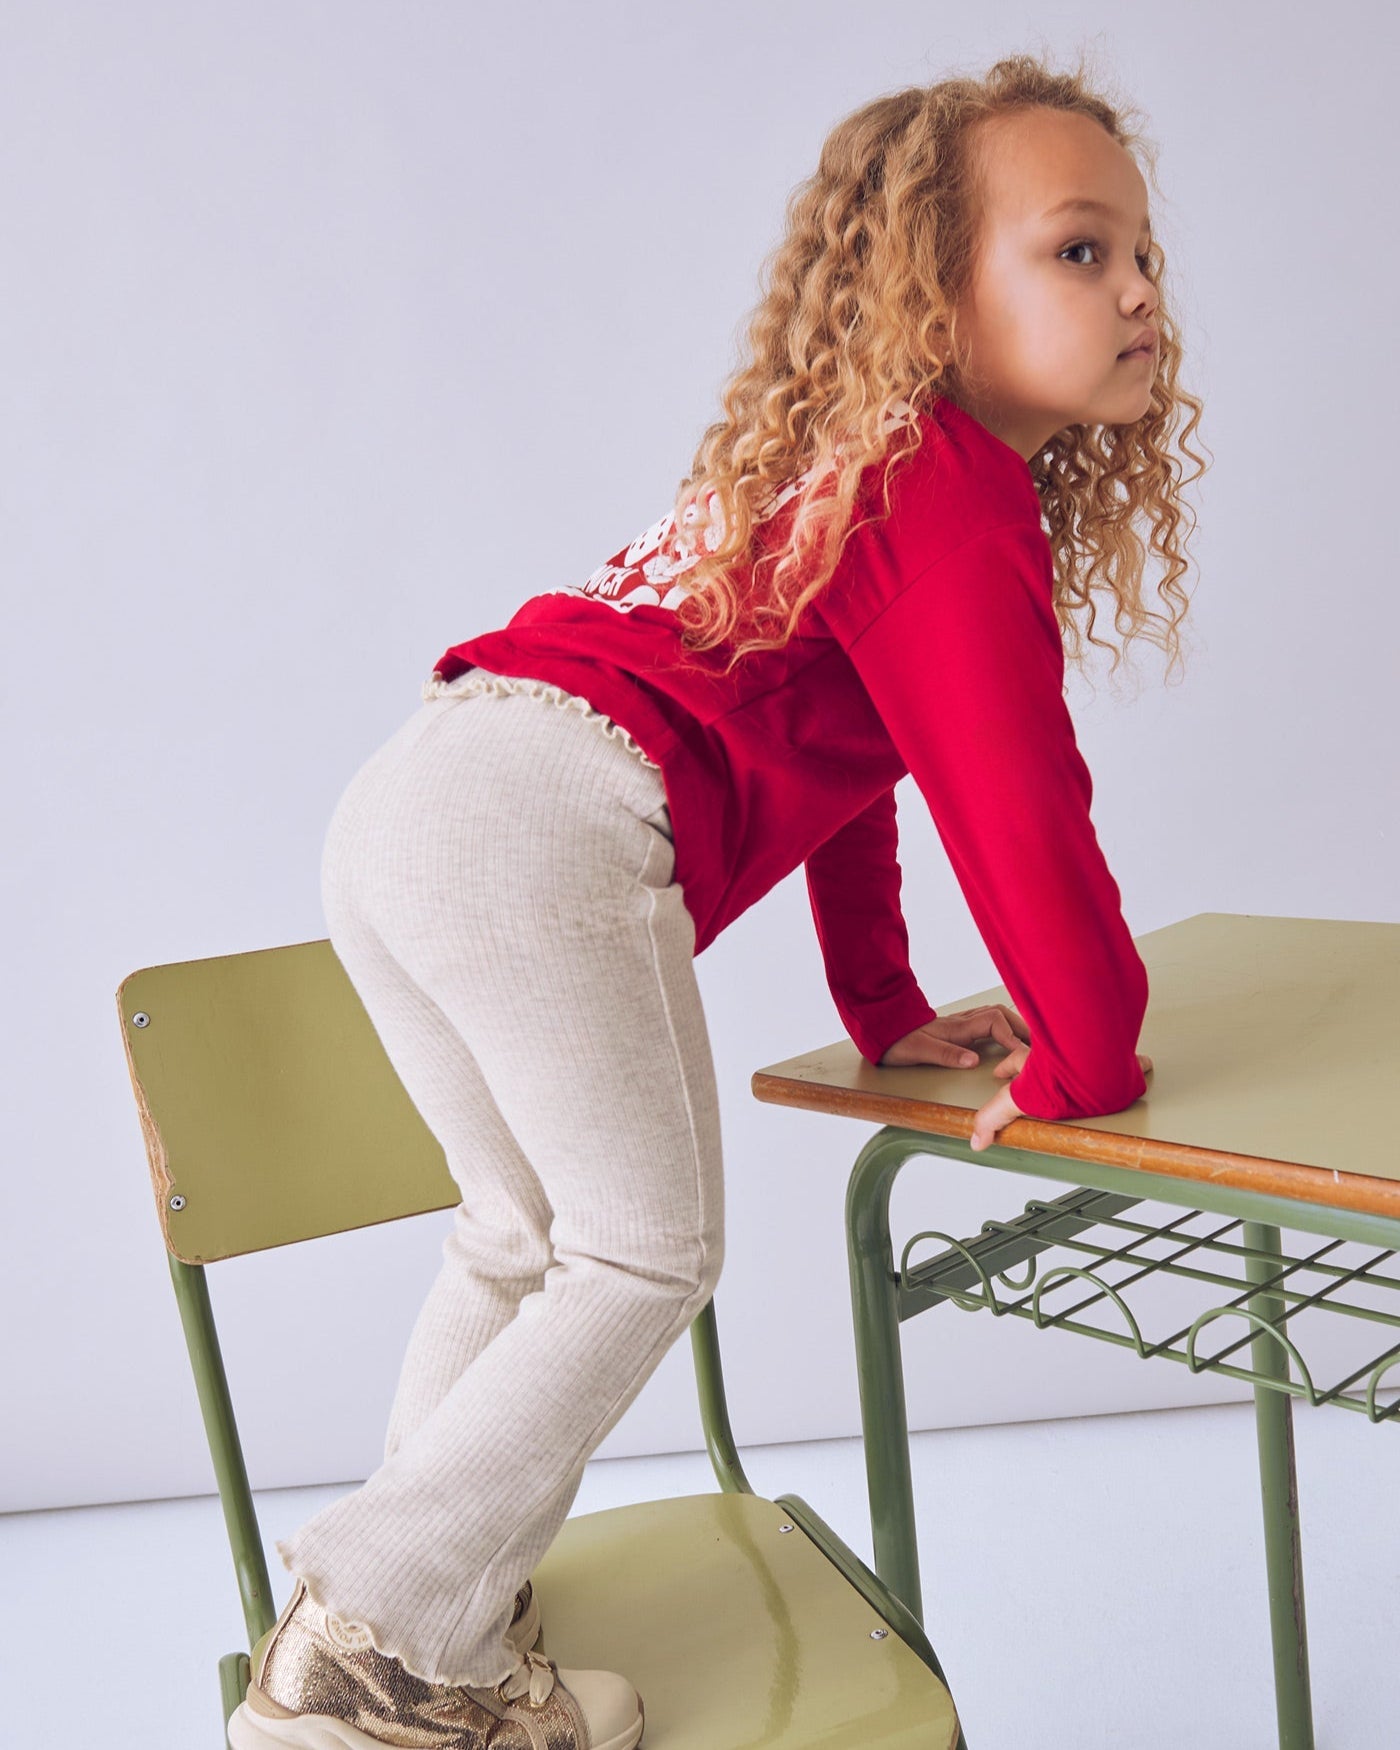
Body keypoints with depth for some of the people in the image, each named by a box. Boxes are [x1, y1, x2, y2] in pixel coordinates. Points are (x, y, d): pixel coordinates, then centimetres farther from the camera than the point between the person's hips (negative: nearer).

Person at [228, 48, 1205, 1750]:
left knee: (526, 1235, 21)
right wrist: (1085, 1061, 4)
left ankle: (432, 1607, 31)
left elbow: (841, 756, 34)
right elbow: (1012, 798, -9)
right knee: (648, 1248, 0)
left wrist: (887, 1011, 37)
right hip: (552, 821, -10)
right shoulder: (957, 494, -3)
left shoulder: (855, 459, 29)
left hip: (412, 796, 10)